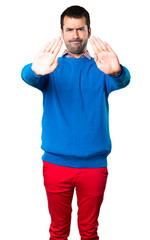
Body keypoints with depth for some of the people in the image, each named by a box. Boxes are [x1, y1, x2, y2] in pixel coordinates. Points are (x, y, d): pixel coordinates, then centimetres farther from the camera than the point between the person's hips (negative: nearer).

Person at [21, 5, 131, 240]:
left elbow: (121, 81, -20)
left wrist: (116, 72, -46)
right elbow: (28, 76, -20)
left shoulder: (101, 68, 1)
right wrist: (36, 70, -45)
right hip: (56, 163, 0)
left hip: (94, 165, 0)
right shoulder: (52, 67, 1)